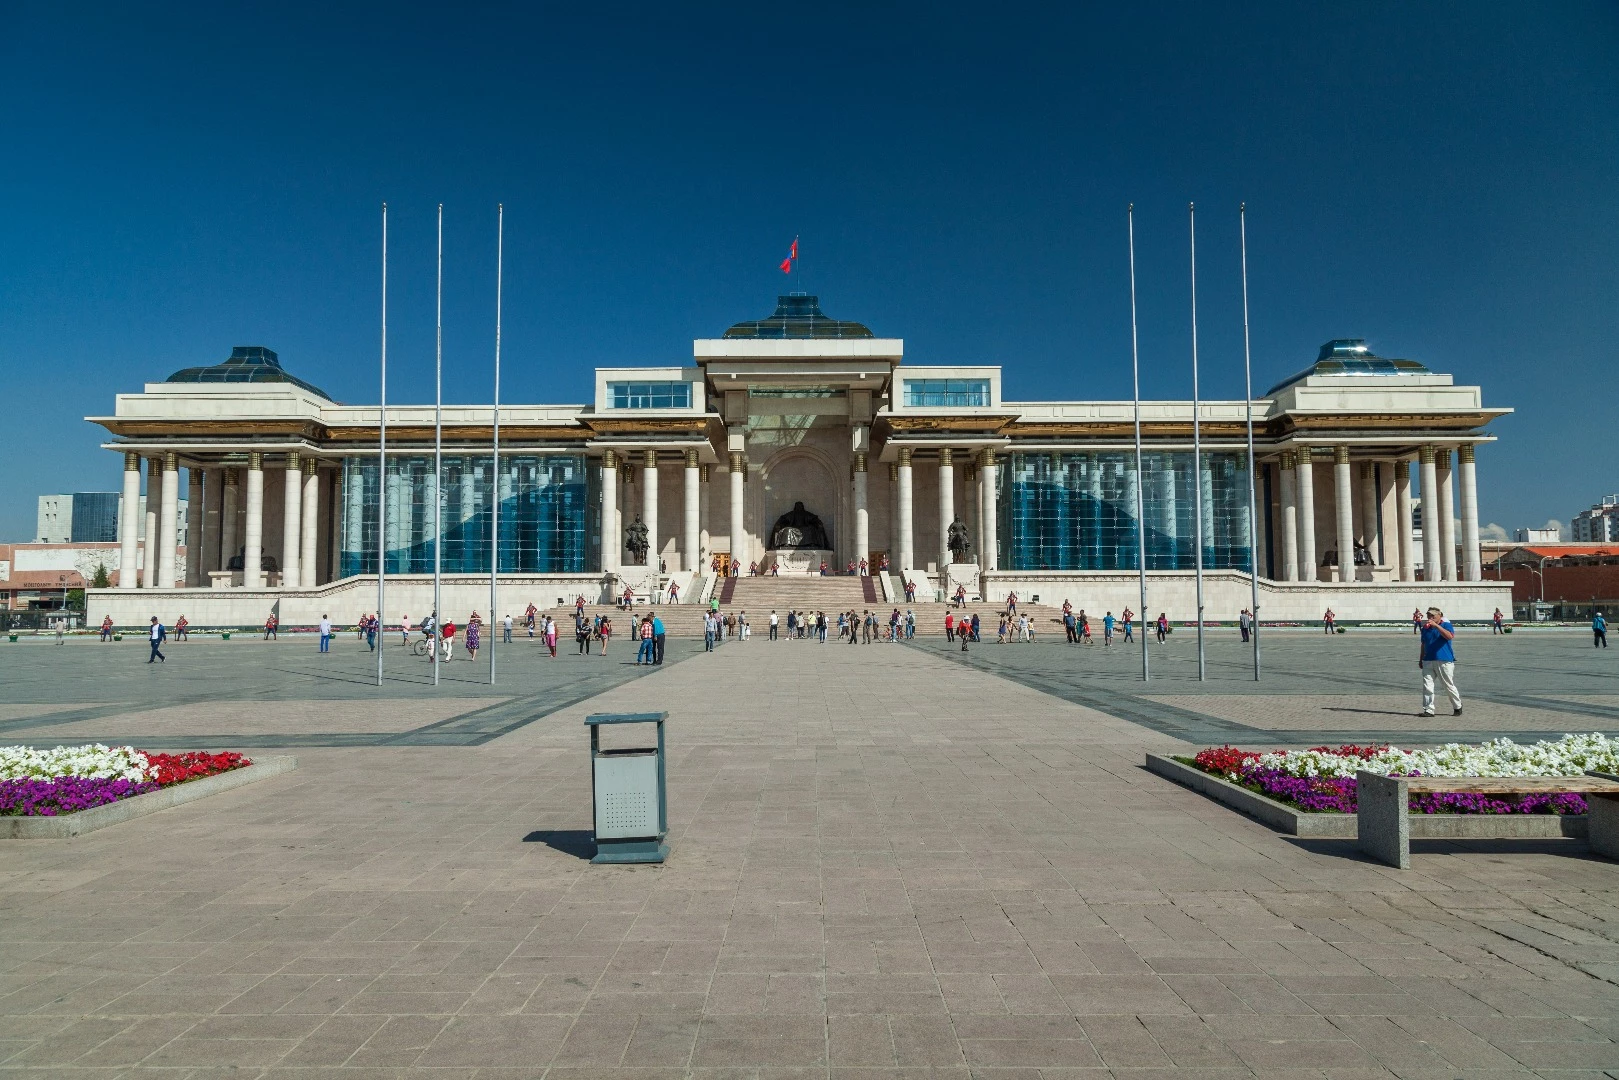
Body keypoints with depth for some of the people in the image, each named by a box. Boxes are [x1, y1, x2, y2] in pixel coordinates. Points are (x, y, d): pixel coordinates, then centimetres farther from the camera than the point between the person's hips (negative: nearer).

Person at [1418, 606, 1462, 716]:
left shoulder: (1446, 625, -2)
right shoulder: (1425, 628, 14)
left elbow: (1450, 636, -24)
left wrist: (1436, 625, -29)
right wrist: (1421, 659, 22)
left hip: (1444, 661, -5)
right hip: (1428, 661, 5)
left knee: (1449, 686, 5)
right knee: (1427, 686, -4)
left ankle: (1457, 707, 25)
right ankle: (1428, 710, -2)